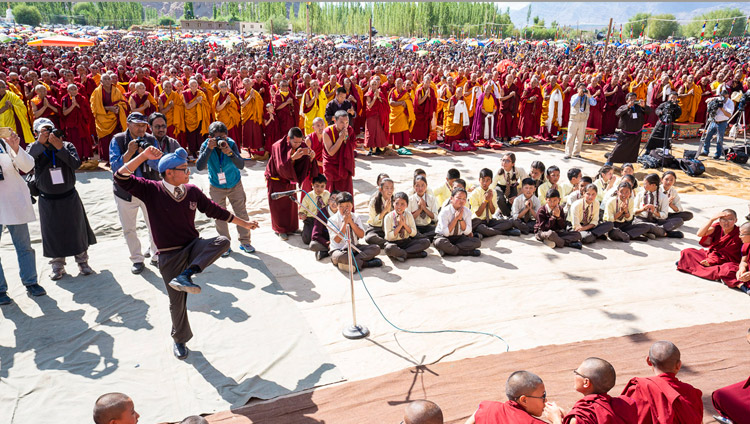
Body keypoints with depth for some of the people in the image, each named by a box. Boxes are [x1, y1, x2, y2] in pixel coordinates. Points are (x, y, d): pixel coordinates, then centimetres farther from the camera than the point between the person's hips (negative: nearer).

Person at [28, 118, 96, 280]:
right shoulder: (34, 148, -2)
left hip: (70, 197, 0)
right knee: (53, 233, 8)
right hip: (48, 200, 0)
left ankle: (82, 262, 24)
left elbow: (76, 164, -19)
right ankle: (57, 265, 23)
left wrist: (60, 148, -28)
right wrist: (40, 143, -29)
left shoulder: (67, 146, -3)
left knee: (77, 230, 9)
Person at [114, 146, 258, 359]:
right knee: (177, 302, 5)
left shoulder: (192, 191, 1)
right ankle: (180, 340, 32)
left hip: (193, 246, 3)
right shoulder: (151, 191, -9)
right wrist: (144, 156, -28)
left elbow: (215, 210, 11)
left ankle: (185, 276, -29)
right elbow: (121, 178, -20)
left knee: (223, 241, -26)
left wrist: (244, 223, 16)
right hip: (170, 256, -3)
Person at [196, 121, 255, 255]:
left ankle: (245, 242, 21)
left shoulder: (231, 143, -19)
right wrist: (209, 149, -39)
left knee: (242, 213, 5)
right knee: (220, 216, 6)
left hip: (235, 185, 0)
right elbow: (199, 167, -31)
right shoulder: (206, 145, -18)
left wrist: (230, 152, -43)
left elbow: (241, 165, -27)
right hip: (216, 187, 0)